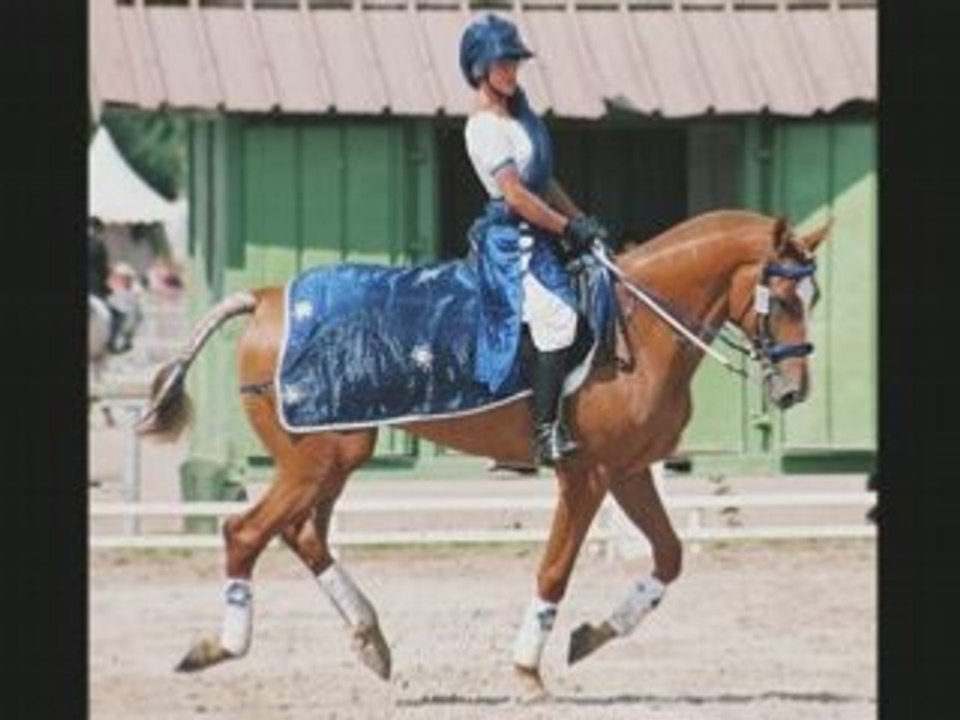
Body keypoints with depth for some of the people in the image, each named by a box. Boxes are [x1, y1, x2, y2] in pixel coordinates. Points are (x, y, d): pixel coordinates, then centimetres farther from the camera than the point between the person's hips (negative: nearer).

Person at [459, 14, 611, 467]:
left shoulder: (517, 112, 13)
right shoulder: (485, 126, -15)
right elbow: (515, 194, -20)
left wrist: (580, 220, 10)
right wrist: (569, 228, -15)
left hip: (540, 235, 10)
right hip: (512, 238, -10)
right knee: (556, 317, -25)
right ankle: (547, 432, -27)